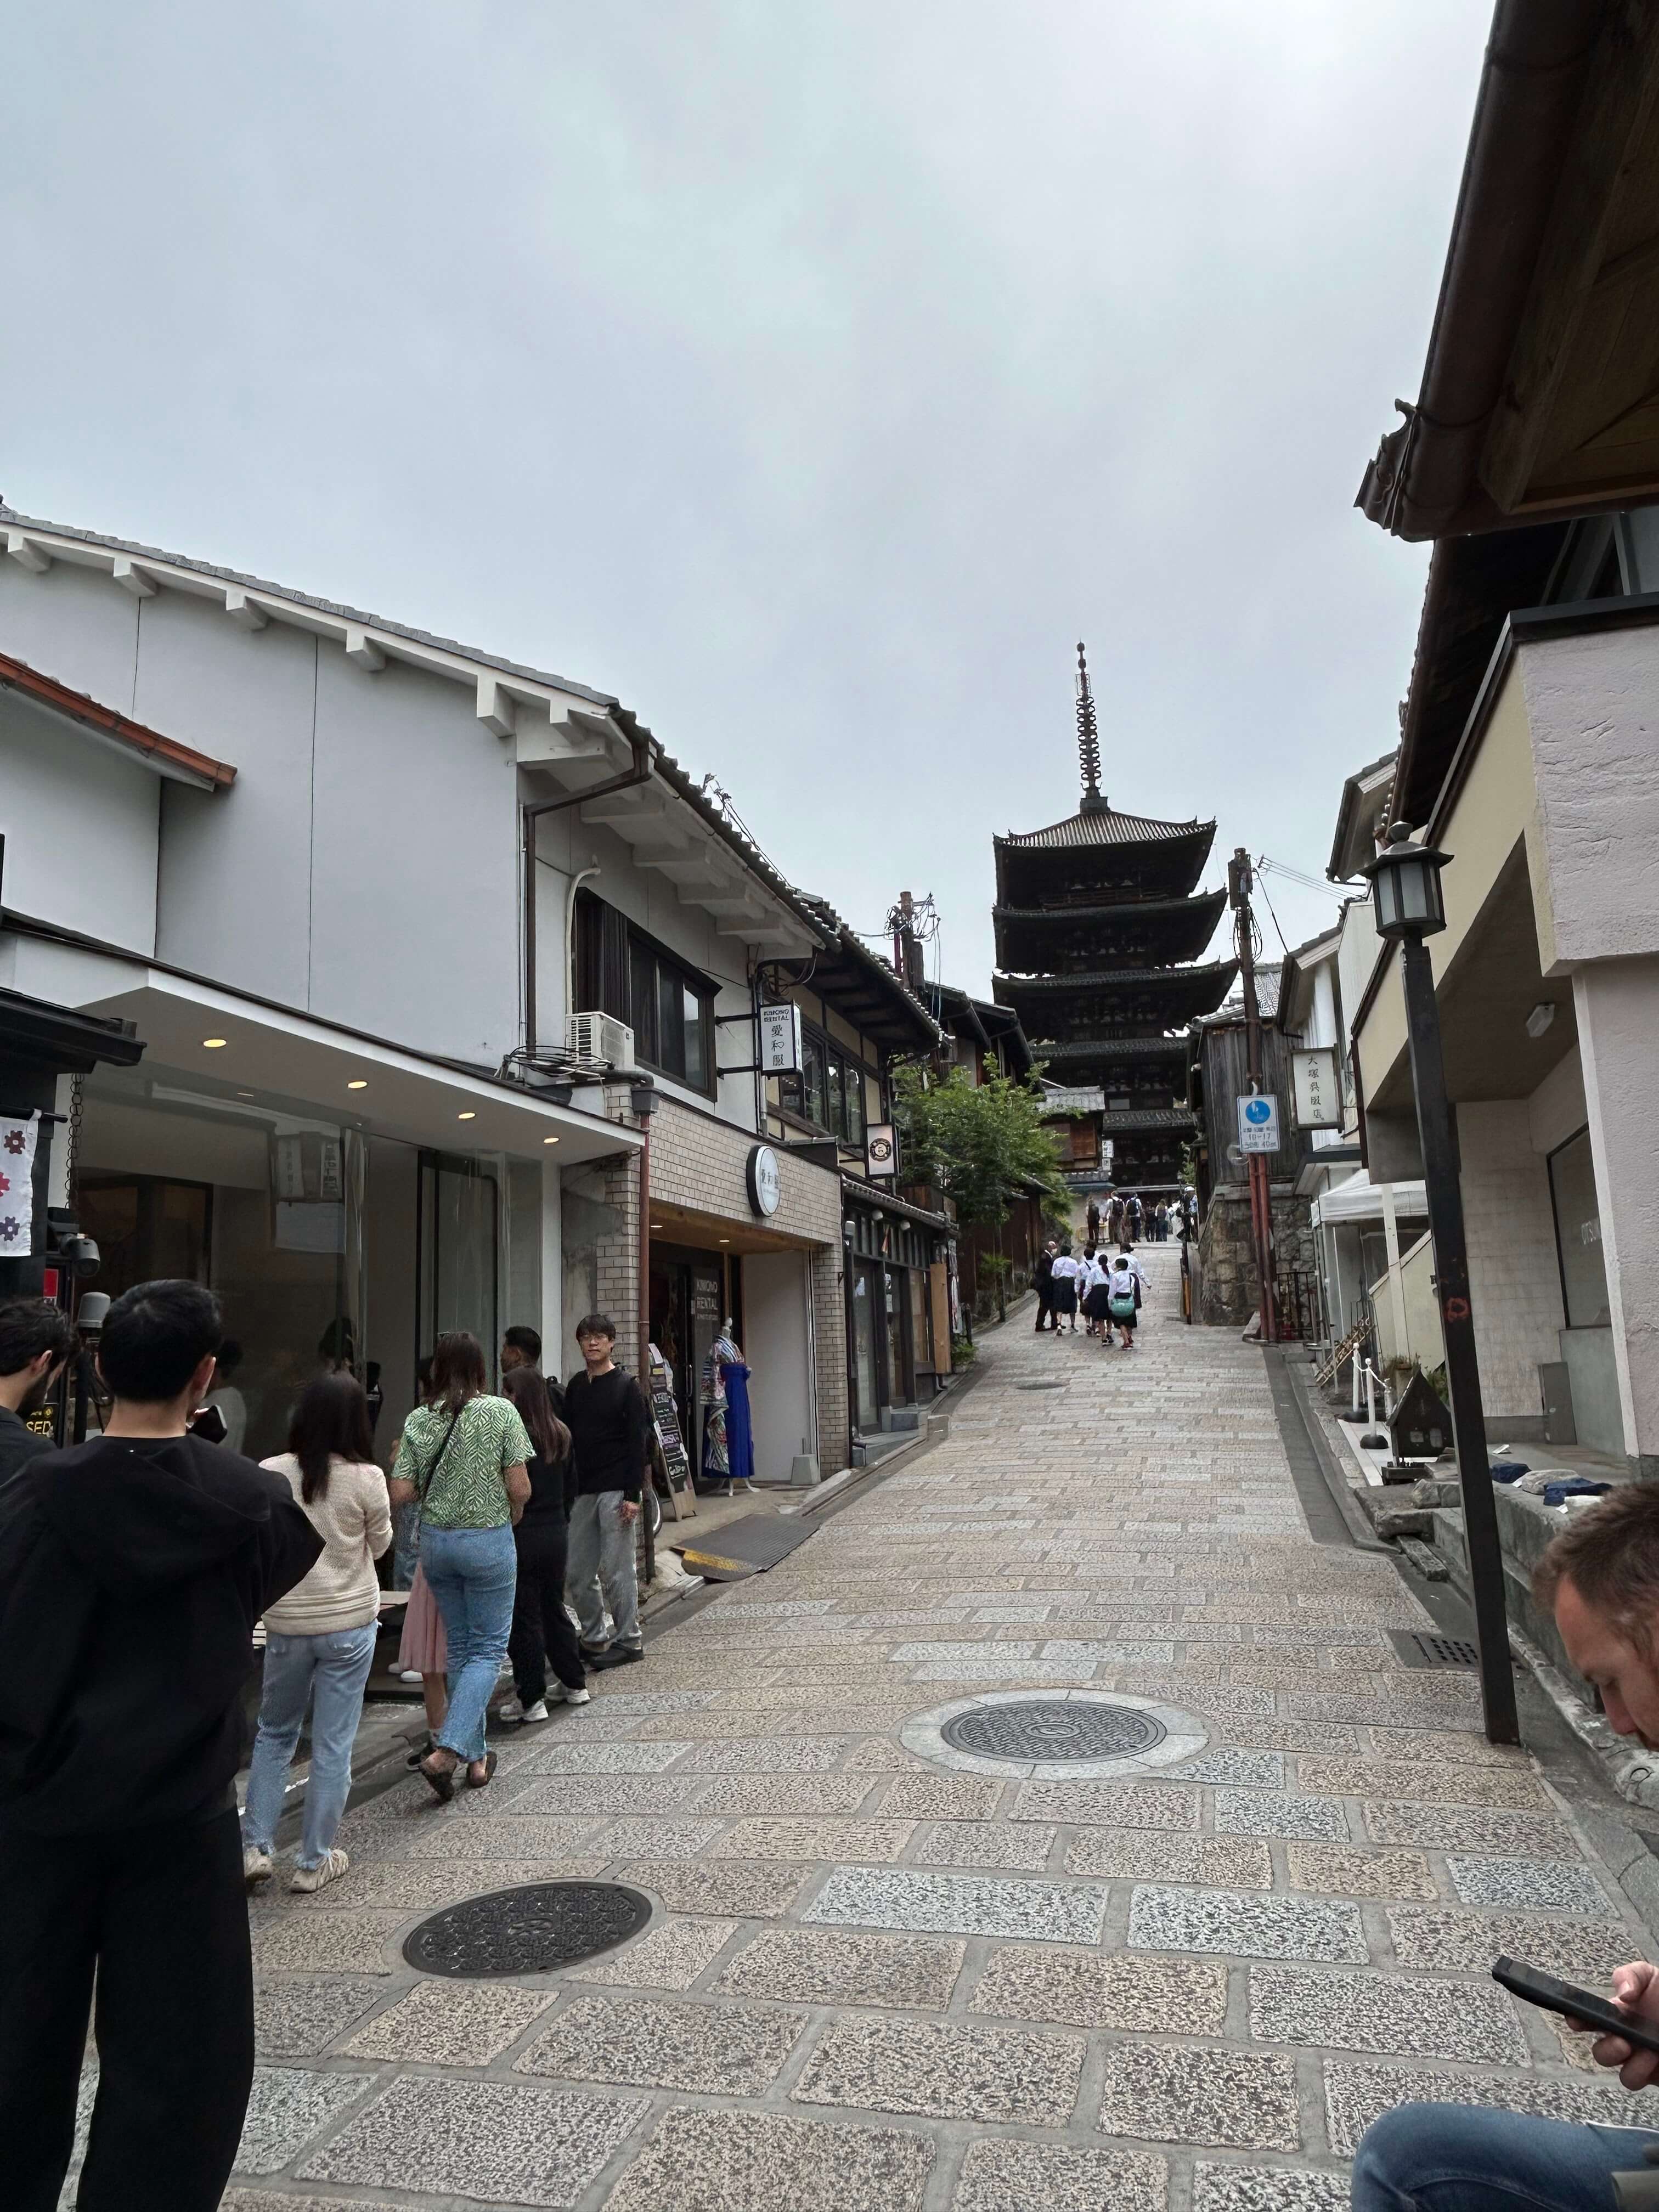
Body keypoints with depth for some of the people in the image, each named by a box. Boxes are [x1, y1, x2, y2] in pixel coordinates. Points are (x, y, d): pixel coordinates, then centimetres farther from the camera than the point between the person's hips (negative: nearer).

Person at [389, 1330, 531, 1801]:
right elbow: (520, 1488, -12)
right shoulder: (501, 1412, -11)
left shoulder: (419, 1420, -2)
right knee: (489, 1649, 6)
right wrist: (512, 1515, 8)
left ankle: (475, 1754, 24)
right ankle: (447, 1751, -7)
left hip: (435, 1540, 4)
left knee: (460, 1647, 16)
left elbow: (400, 1494, -4)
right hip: (489, 1539, -4)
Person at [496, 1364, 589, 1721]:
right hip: (557, 1534, 7)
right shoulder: (561, 1435, 4)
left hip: (523, 1538, -7)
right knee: (554, 1608, 20)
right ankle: (575, 1684, 29)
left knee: (524, 1616, 4)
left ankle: (531, 1699, 10)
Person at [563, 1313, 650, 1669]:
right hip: (582, 1492, 6)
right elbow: (567, 1437, 15)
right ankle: (594, 1638, 23)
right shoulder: (575, 1386, 12)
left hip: (615, 1490, -6)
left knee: (617, 1571, -1)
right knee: (577, 1575, 8)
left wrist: (632, 1495, -15)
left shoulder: (626, 1386, -5)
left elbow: (638, 1443, -9)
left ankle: (628, 1641, 11)